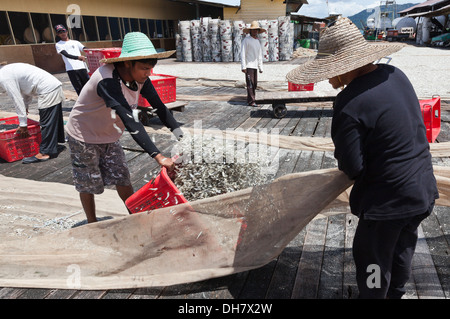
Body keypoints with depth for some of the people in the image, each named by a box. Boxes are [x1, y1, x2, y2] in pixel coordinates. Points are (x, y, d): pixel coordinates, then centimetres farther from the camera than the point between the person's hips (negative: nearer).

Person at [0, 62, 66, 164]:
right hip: (55, 86, 10)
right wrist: (25, 106, 32)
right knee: (54, 120, 18)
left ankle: (45, 152, 4)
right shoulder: (9, 69, 17)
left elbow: (17, 100, -10)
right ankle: (56, 145, 31)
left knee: (46, 123, -3)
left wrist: (23, 125, -3)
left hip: (48, 91, -10)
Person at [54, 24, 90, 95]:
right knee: (79, 89, -6)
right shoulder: (58, 44, 10)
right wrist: (77, 57, -27)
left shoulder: (75, 42, 21)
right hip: (71, 69, -3)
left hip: (82, 67, 3)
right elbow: (66, 55, -8)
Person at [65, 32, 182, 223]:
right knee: (87, 184, 10)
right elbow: (130, 122, -46)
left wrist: (182, 137, -17)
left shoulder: (140, 78, -14)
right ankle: (92, 224, 31)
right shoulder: (108, 81, -37)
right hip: (84, 137, -6)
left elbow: (159, 107, -9)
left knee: (122, 179, 7)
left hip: (109, 137, 6)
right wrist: (158, 156, -50)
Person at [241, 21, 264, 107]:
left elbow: (259, 55, 23)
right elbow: (242, 54, -9)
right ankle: (251, 101, -8)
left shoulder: (258, 42, 19)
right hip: (248, 66, -7)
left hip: (255, 66, 7)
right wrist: (243, 66, -16)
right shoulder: (246, 40, -4)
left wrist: (260, 67, 17)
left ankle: (250, 99, 16)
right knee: (250, 84, -9)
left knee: (254, 84, 7)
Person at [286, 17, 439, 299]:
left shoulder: (349, 105, -27)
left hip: (387, 202, -9)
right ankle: (396, 292, 53)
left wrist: (341, 156, -2)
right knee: (402, 249, 29)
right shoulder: (395, 75, -2)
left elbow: (352, 168, -24)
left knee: (373, 262, 14)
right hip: (424, 191, 9)